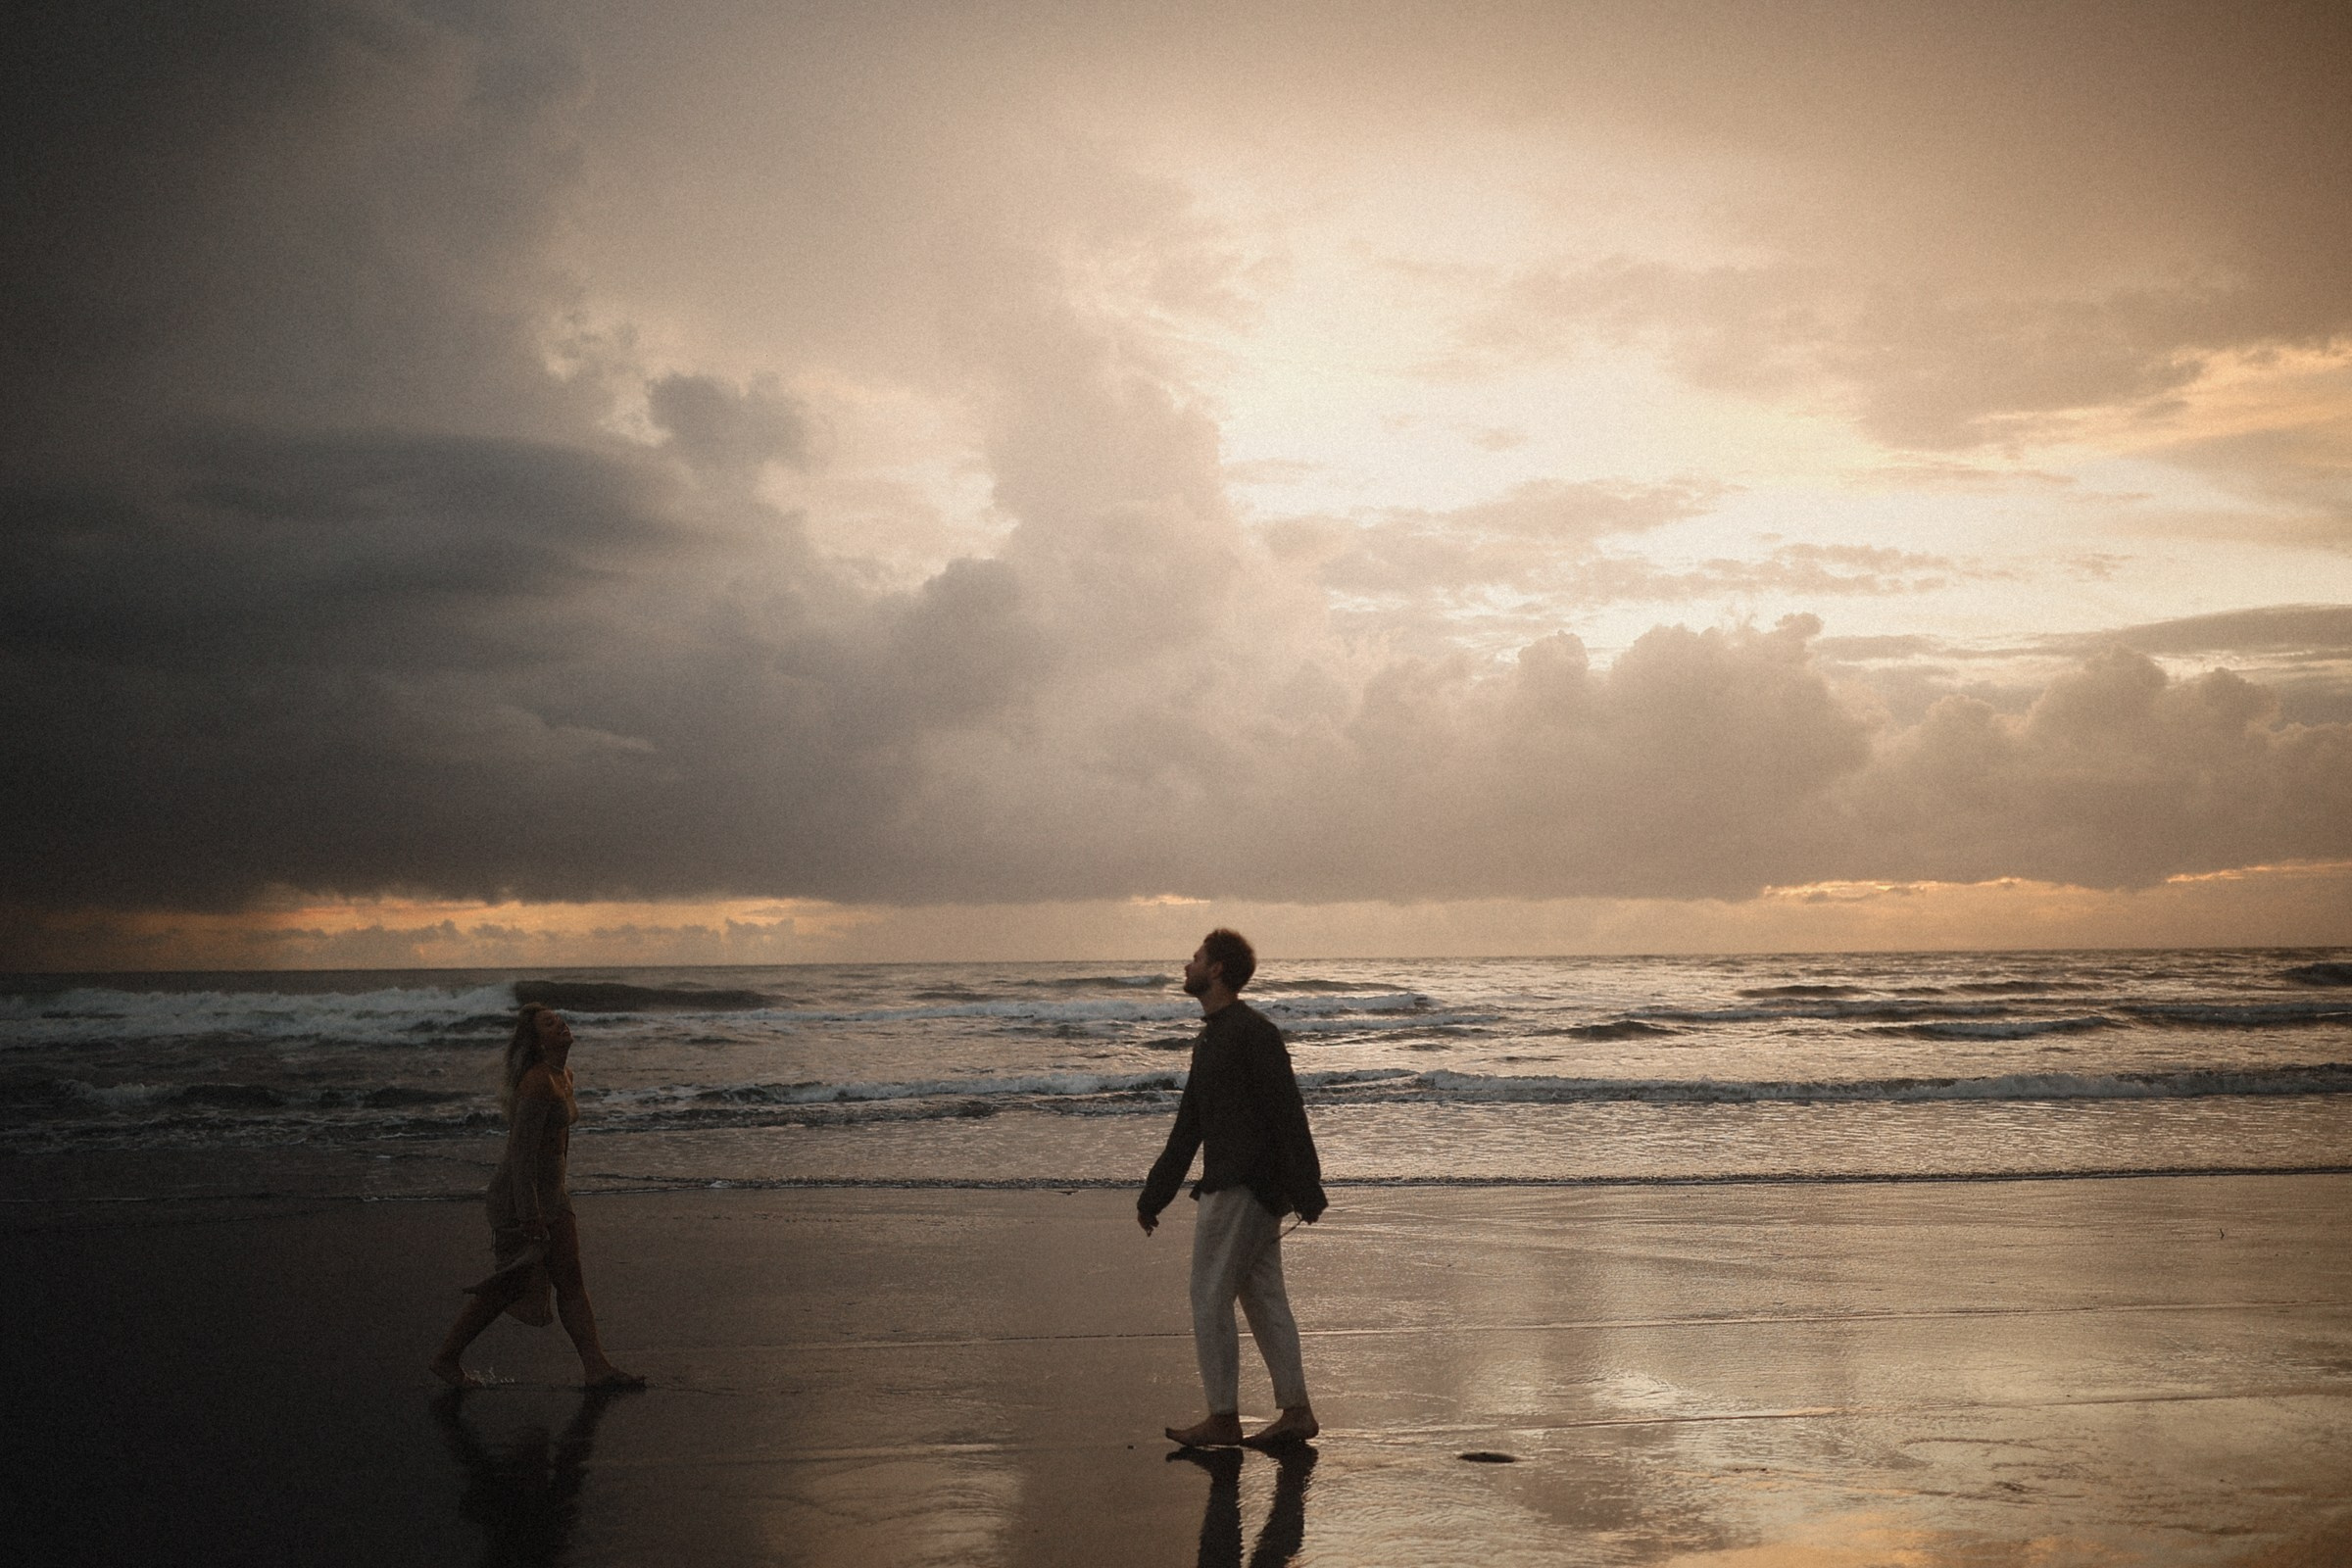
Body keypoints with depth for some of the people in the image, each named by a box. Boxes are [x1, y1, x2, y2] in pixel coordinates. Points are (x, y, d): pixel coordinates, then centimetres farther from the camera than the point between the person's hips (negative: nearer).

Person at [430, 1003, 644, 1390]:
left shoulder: (563, 1076, 9)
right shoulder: (538, 1082, -21)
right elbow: (521, 1151, -24)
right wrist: (530, 1215, -25)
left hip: (552, 1190, 9)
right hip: (521, 1193, -9)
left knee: (571, 1280, 6)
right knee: (510, 1287, 3)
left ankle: (597, 1366, 7)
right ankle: (446, 1358, 20)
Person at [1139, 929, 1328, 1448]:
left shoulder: (1253, 1032, -13)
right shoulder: (1210, 1039, 17)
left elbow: (1288, 1114, -18)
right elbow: (1187, 1127, 22)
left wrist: (1307, 1192, -22)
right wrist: (1153, 1195, 24)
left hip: (1241, 1189, -10)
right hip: (1240, 1187, 10)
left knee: (1210, 1300, -4)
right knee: (1263, 1298, 11)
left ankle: (1222, 1419, 3)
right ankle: (1296, 1411, 15)